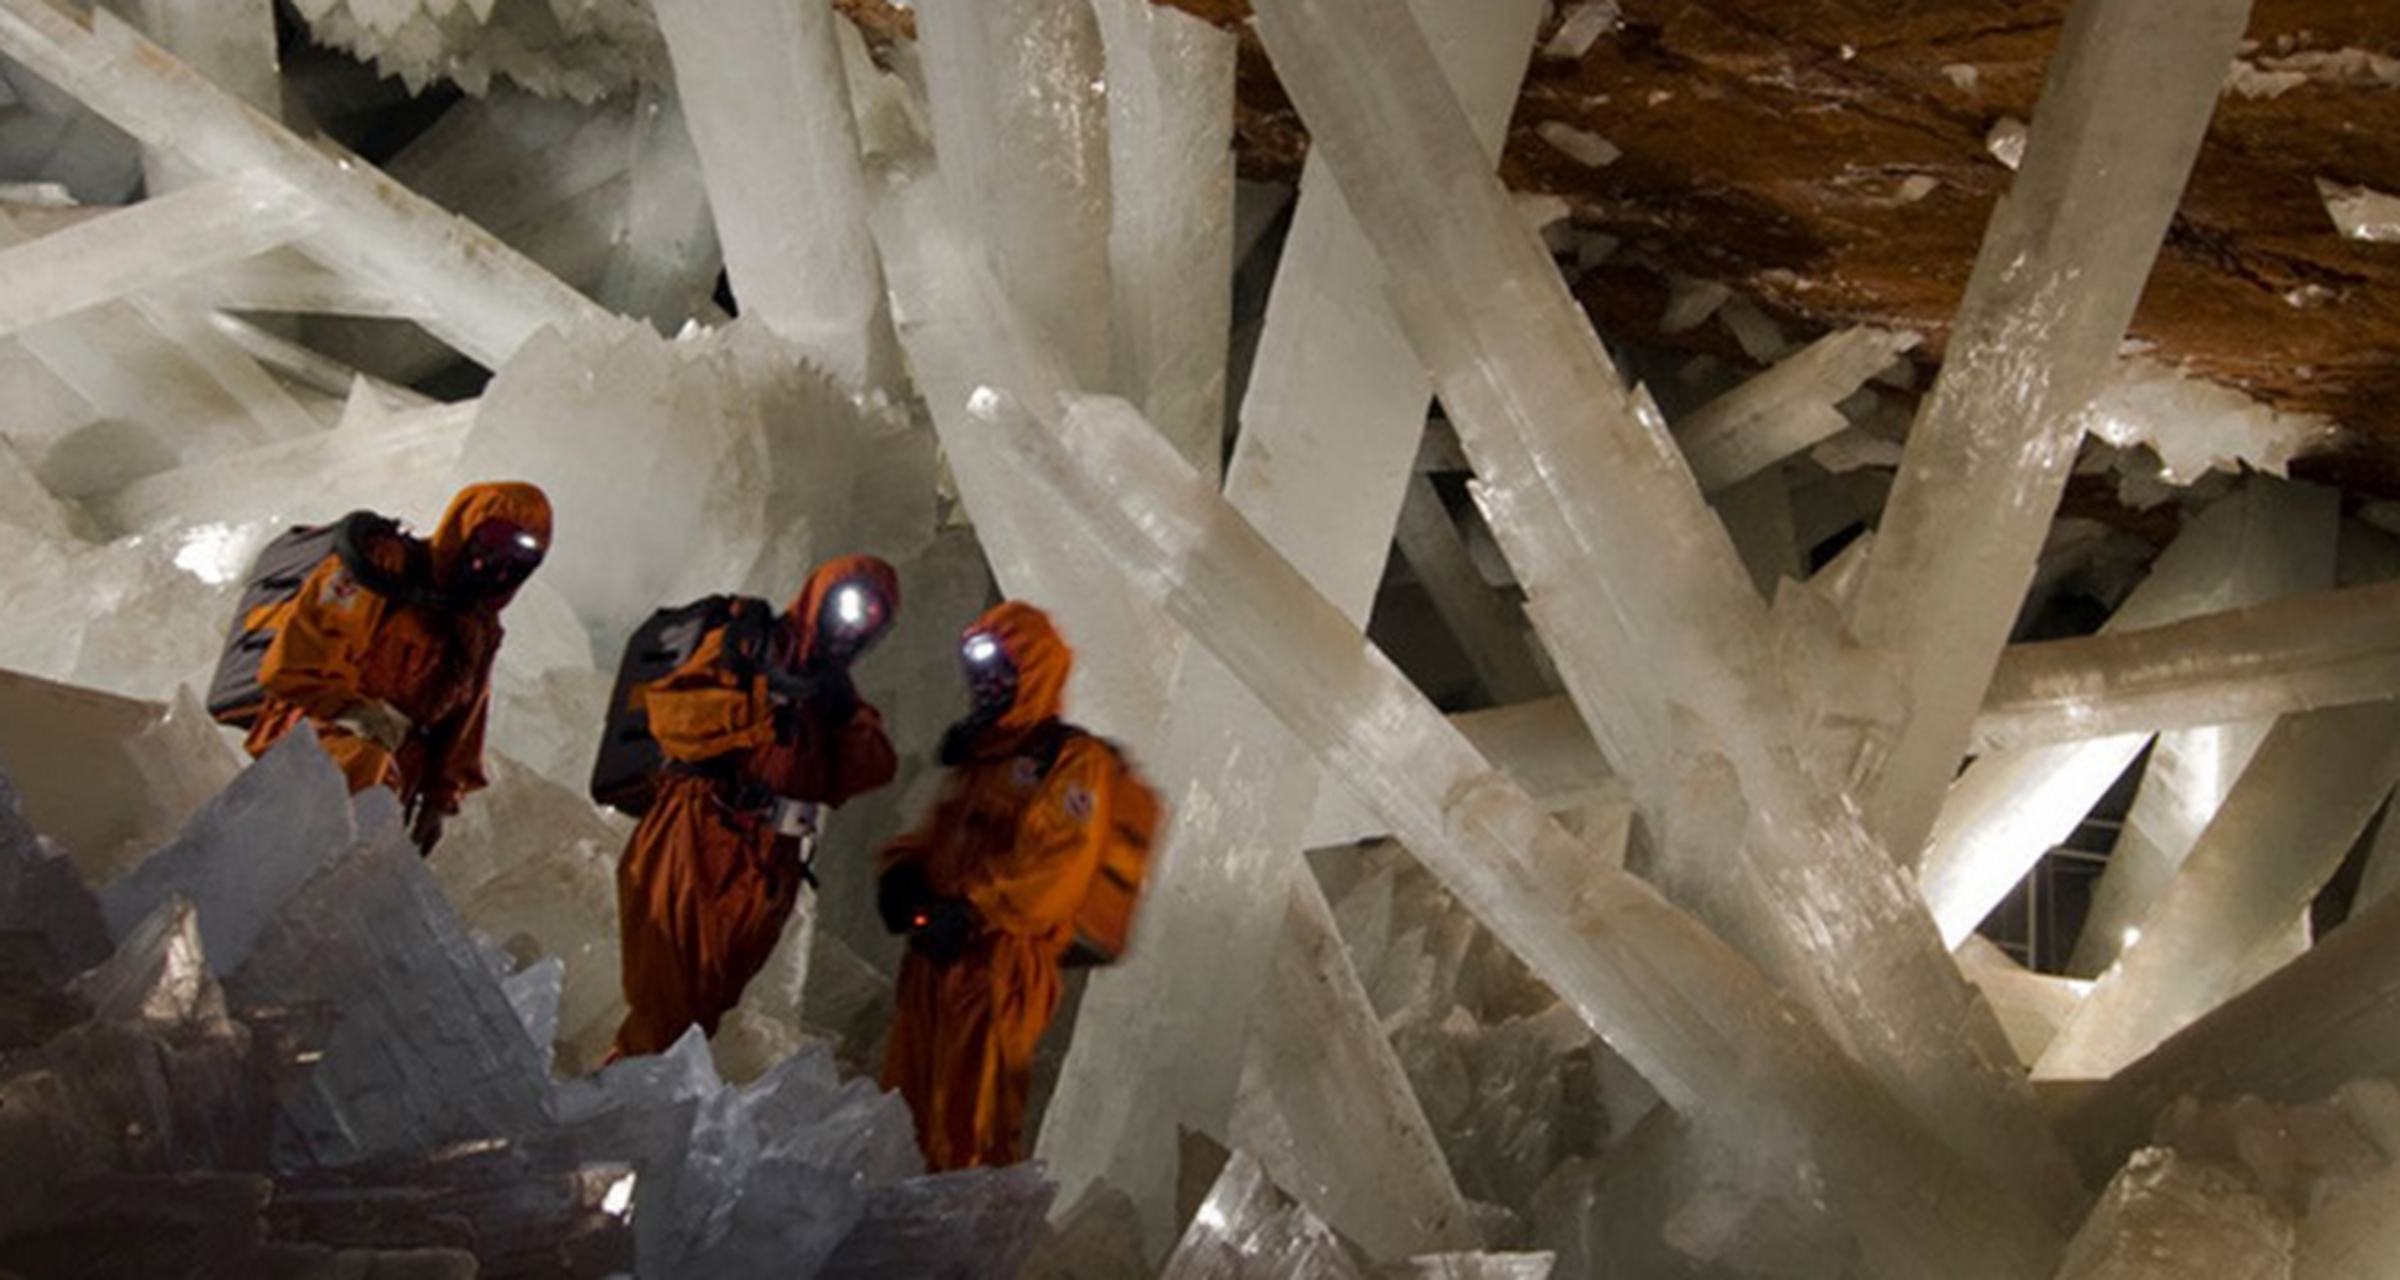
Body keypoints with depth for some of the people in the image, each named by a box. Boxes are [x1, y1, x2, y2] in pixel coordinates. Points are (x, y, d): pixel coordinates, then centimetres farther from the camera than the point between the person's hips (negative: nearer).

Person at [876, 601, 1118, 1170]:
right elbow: (937, 834, 25)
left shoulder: (1071, 762, -8)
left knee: (970, 1128, -3)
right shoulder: (976, 752, 20)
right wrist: (902, 873, 3)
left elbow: (1055, 871, -19)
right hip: (935, 952, 8)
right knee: (906, 1108, 15)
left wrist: (974, 912, -24)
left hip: (1000, 963, -8)